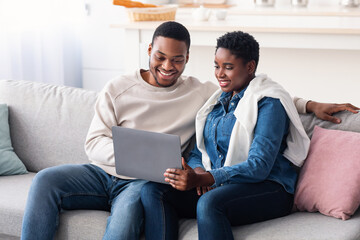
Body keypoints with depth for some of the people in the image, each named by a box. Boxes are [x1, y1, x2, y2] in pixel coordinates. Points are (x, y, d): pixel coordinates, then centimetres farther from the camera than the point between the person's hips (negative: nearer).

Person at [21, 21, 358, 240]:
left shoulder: (201, 94, 8)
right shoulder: (118, 89, 8)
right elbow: (94, 142, 2)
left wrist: (310, 103, -3)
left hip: (143, 183, -2)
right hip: (103, 172, 2)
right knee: (46, 180, -24)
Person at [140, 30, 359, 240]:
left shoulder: (269, 103, -7)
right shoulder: (219, 100, 19)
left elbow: (259, 167, -17)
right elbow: (198, 152, 18)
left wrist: (203, 178, -29)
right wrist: (198, 173, -9)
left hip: (267, 189, -7)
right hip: (216, 186, 7)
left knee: (209, 202, -39)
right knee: (152, 190, -17)